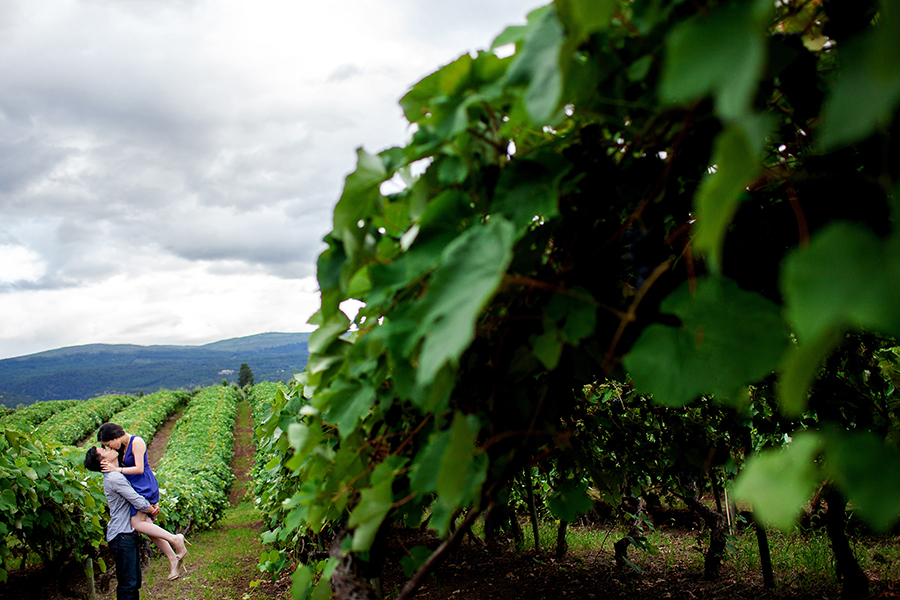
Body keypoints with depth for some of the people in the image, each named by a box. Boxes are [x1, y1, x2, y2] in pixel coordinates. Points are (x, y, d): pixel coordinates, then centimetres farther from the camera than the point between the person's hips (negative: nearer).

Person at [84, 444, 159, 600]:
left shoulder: (114, 476, 14)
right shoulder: (115, 478, -17)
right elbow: (139, 503, -18)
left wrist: (152, 506, 2)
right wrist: (152, 510, 3)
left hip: (128, 533, 10)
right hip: (122, 535, -10)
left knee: (134, 582, 14)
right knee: (127, 584, -8)